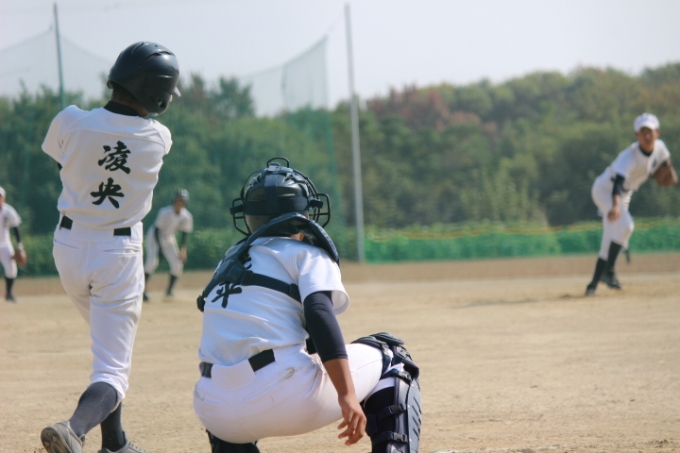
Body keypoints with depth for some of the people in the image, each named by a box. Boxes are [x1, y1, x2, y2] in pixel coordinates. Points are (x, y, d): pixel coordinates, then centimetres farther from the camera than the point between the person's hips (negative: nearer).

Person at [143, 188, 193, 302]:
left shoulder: (186, 217, -16)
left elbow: (184, 233, -7)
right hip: (154, 237, -5)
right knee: (152, 261, -22)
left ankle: (169, 291, 9)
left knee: (177, 264, -5)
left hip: (168, 239, 5)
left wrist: (183, 249, -17)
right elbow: (157, 230, -23)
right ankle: (143, 290, -20)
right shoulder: (165, 212, -29)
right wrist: (159, 247, -27)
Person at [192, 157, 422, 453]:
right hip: (284, 396, -5)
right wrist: (347, 395, -18)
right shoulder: (306, 252, 8)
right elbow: (319, 315, -10)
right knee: (391, 359, 17)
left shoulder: (231, 260, 25)